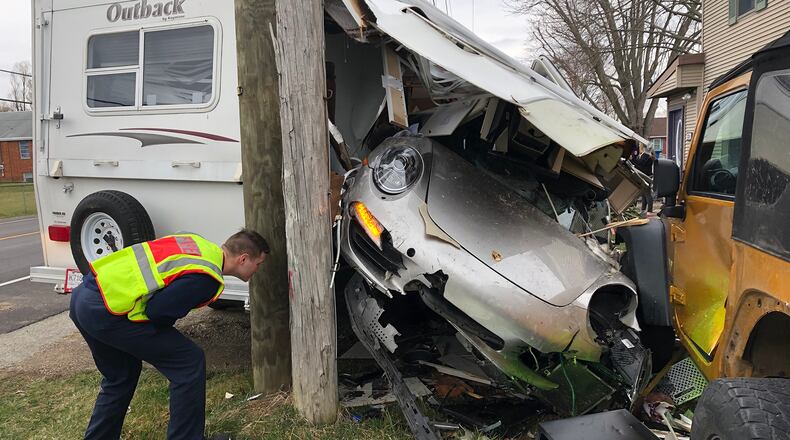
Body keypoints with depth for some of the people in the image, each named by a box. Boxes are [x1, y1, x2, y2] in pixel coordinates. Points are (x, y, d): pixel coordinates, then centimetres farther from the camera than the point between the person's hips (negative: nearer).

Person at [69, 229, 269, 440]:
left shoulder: (199, 243, 11)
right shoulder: (207, 278, -14)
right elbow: (158, 311, -16)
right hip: (106, 311, -9)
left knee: (120, 378, 28)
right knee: (189, 362, 0)